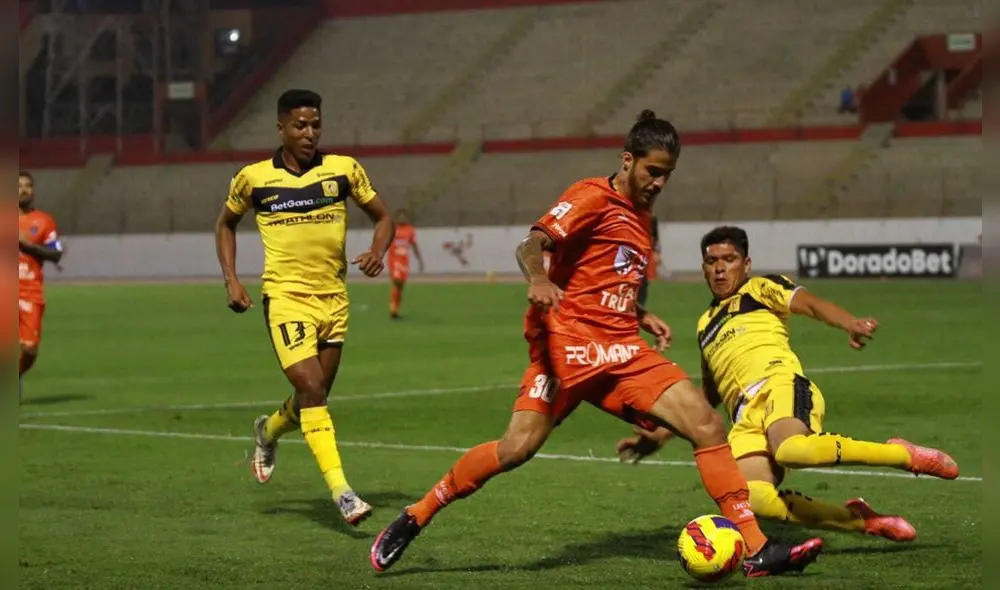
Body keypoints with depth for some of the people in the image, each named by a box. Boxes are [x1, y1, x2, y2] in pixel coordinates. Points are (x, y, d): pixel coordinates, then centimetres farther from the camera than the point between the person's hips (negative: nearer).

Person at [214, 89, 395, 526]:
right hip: (285, 297, -3)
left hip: (333, 298, 3)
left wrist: (378, 251, -10)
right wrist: (230, 279, 5)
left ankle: (269, 430, 47)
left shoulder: (343, 170, 1)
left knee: (315, 398, 13)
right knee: (311, 390, -19)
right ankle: (341, 492, -22)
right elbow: (226, 223, 17)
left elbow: (382, 216, 11)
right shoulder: (253, 178, -1)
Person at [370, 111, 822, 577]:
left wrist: (643, 318, 17)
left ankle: (756, 549, -9)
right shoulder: (594, 197, 0)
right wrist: (537, 279, -36)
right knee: (518, 448, -19)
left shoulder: (640, 218, 24)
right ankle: (414, 518, 1)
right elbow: (531, 245, -15)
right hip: (569, 338, -7)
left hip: (623, 351, 7)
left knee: (707, 424, -8)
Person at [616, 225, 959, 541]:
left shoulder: (761, 289, 18)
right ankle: (861, 520, -15)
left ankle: (905, 455, -22)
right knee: (753, 500, -30)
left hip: (780, 385, -4)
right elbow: (708, 396, 43)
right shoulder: (706, 324, 35)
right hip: (745, 415, 4)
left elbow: (810, 303, -2)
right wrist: (660, 435, 37)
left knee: (791, 450, -42)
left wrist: (850, 324, -24)